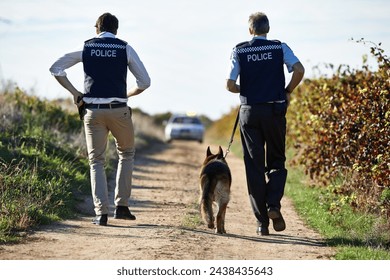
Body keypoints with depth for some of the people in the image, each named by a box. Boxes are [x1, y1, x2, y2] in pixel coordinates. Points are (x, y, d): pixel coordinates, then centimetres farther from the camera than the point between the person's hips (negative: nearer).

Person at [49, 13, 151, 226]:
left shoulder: (86, 47, 8)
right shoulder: (125, 49, 4)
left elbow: (56, 69, 4)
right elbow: (144, 82, 5)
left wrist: (74, 93, 8)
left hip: (93, 110, 1)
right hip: (119, 110, -1)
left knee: (96, 161, 9)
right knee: (126, 154, 21)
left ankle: (101, 213, -3)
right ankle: (121, 206, 15)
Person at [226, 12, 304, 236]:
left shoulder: (239, 51, 1)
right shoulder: (280, 48, 2)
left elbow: (230, 85, -6)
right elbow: (299, 70, -13)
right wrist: (288, 91, 3)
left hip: (249, 111, 0)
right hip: (275, 111, 0)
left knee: (254, 166, 5)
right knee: (276, 162, 13)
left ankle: (262, 221, 2)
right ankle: (274, 204, -11)